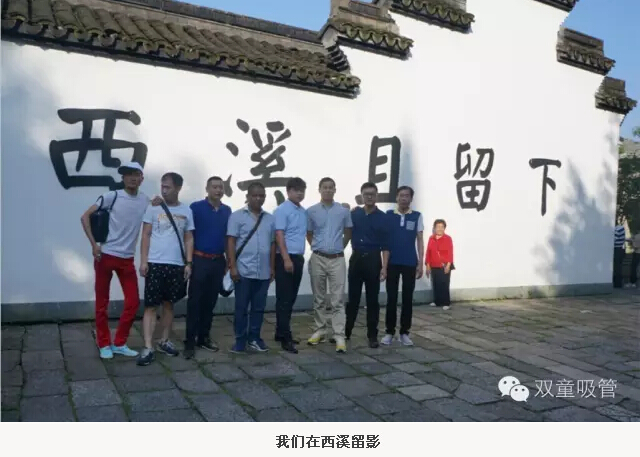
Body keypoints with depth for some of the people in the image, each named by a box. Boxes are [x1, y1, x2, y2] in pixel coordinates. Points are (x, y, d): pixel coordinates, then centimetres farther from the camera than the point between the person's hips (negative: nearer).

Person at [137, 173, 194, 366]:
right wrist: (143, 261, -7)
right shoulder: (154, 208, 0)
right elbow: (146, 236, 1)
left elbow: (189, 239, 9)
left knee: (168, 304, 12)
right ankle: (148, 348, -2)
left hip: (176, 265, 3)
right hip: (155, 264, -2)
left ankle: (164, 341, 24)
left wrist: (188, 263, 2)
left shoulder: (186, 211, 7)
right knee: (151, 306, -3)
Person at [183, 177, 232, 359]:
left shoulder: (227, 211, 9)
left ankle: (204, 337, 21)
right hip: (200, 260, -5)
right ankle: (190, 341, 3)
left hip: (218, 261, 5)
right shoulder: (196, 207, -5)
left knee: (210, 302, 11)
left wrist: (228, 261, 13)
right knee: (195, 302, -2)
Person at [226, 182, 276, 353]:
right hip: (244, 271, -4)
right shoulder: (237, 216, -1)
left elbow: (272, 244, 14)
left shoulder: (270, 219, 11)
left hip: (264, 272, 4)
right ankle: (240, 340, 13)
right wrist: (233, 266, -10)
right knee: (241, 307, 3)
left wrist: (272, 267, 12)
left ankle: (254, 338, 21)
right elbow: (231, 242, -4)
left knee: (259, 307, 9)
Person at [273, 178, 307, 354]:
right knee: (284, 299, -4)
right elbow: (279, 235, -15)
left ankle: (282, 332, 22)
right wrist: (286, 259, -21)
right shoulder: (282, 210, -9)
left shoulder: (304, 212, 12)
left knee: (291, 298, 12)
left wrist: (300, 256, 13)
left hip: (298, 258, 8)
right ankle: (285, 337, -1)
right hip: (285, 258, -7)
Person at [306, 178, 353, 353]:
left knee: (337, 299, -3)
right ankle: (320, 330, 21)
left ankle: (339, 336, -2)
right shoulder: (311, 211, 1)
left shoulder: (344, 211, 2)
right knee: (319, 298, 10)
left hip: (337, 259, -1)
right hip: (318, 259, 1)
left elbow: (348, 233, 14)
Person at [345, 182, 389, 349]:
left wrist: (384, 267, -10)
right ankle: (346, 332, 19)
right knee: (353, 298, 9)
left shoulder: (382, 218, -1)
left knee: (372, 299, 4)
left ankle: (372, 335, 12)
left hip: (373, 259, -2)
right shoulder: (354, 214, 6)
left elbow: (385, 245, -2)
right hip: (356, 258, 2)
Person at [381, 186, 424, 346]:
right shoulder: (388, 215, 2)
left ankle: (404, 333, 16)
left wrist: (420, 263, -2)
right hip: (392, 263, 0)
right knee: (391, 298, 4)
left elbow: (420, 241, 3)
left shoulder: (417, 216, 2)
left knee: (408, 298, 6)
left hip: (410, 263, 1)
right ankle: (389, 332, 13)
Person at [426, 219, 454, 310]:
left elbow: (450, 253, -6)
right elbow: (428, 253, 7)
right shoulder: (431, 238, 7)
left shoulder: (448, 238, -3)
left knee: (444, 285, -6)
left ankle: (446, 303, 0)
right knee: (435, 285, 7)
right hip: (434, 267, 4)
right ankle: (437, 301, 18)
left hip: (444, 266, -4)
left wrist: (448, 265, -14)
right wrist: (427, 265, 4)